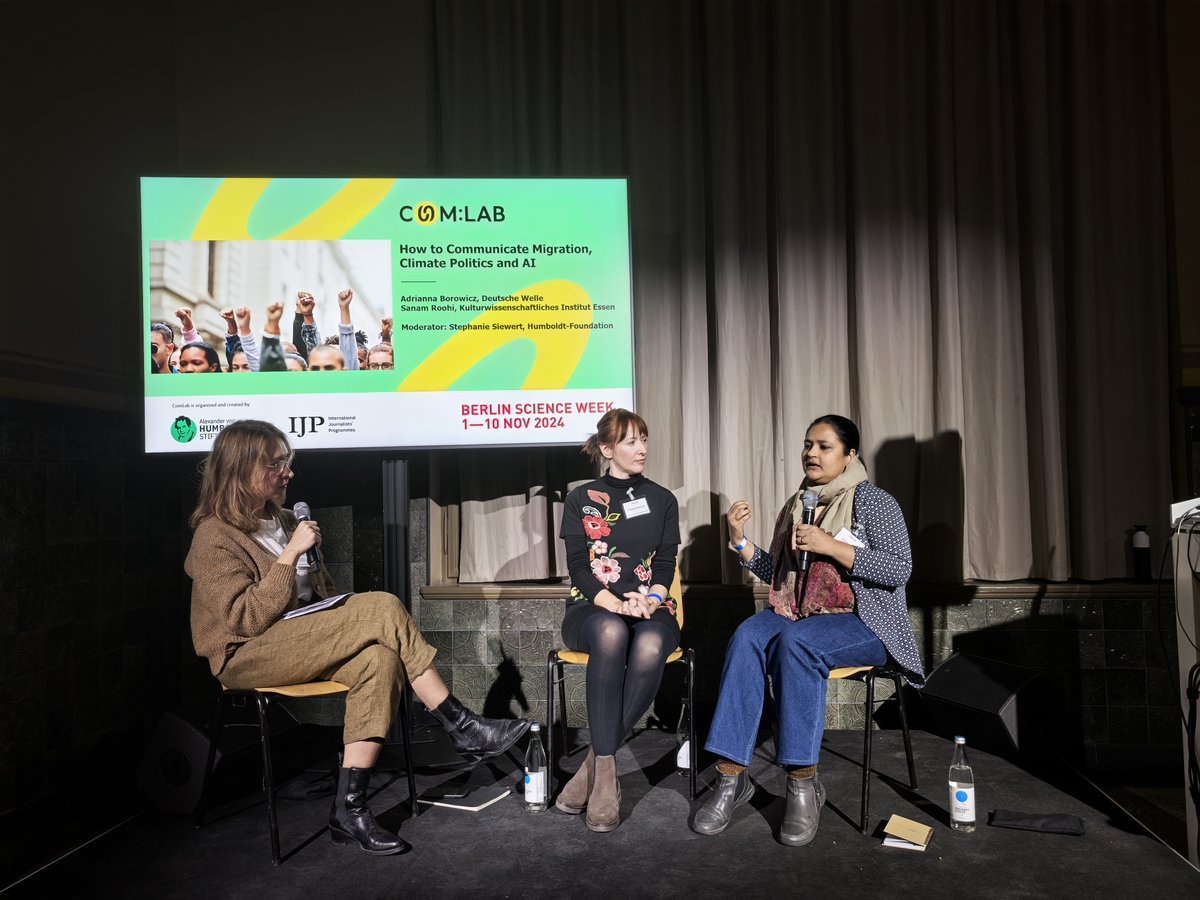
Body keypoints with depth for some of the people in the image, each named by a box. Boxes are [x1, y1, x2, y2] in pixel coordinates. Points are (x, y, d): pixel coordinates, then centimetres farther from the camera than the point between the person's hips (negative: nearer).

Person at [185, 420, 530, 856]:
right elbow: (247, 619, -18)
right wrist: (291, 554, -21)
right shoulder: (215, 536, -8)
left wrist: (345, 613, 3)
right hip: (246, 657, -8)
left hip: (299, 641, 8)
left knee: (379, 659, -27)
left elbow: (320, 591, 24)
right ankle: (462, 728, -21)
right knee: (382, 608, -26)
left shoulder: (282, 520, 17)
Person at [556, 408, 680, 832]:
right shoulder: (581, 499, 9)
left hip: (650, 608, 1)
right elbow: (578, 566, -1)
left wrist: (649, 601, -15)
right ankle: (606, 770, -34)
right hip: (592, 607, -1)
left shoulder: (662, 500, 15)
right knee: (611, 632, -39)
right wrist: (615, 604, -19)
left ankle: (594, 764, -25)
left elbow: (665, 563, 7)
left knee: (649, 646, -36)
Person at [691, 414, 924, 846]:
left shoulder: (874, 501, 1)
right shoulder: (797, 505, 17)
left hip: (860, 622, -4)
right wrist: (740, 539, 2)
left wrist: (831, 546, -16)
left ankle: (803, 781, -28)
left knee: (796, 640, -36)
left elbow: (900, 569, -9)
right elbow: (775, 573, 18)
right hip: (796, 613, 5)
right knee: (747, 637, -28)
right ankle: (731, 774, -28)